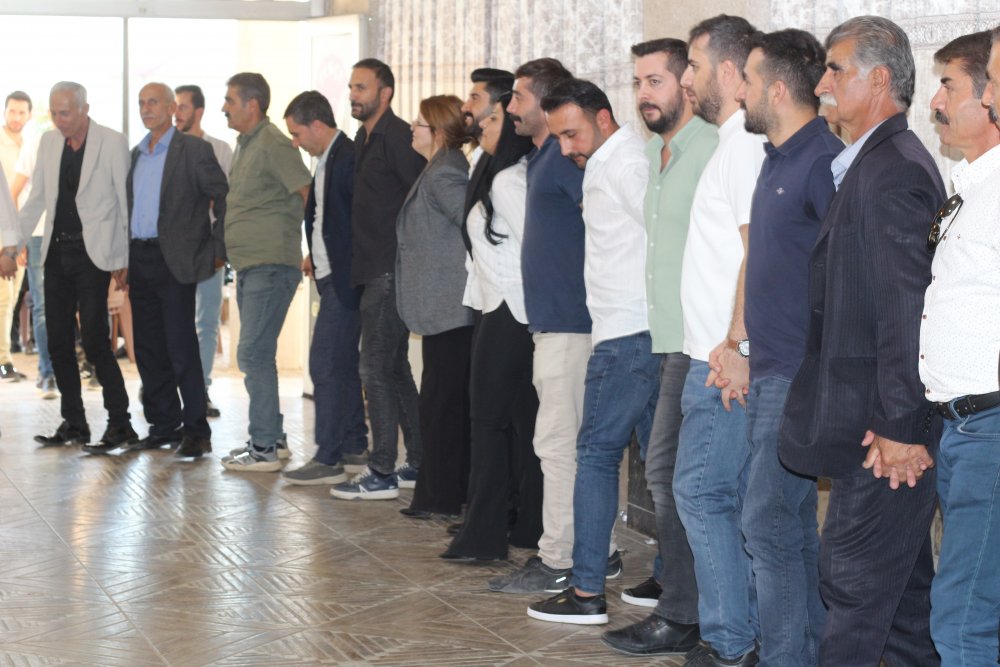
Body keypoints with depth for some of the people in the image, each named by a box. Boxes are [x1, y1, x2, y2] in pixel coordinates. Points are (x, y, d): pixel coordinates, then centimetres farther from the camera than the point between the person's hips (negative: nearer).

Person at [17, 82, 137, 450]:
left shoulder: (113, 143, -6)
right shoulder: (49, 142, 10)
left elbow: (127, 203, -5)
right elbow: (35, 199, 17)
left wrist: (124, 260, -7)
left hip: (93, 254, -6)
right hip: (56, 254, 6)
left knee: (94, 341, -10)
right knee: (59, 343, 7)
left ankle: (120, 423, 0)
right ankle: (74, 424, 16)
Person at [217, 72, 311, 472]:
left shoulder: (272, 145, -13)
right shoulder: (246, 145, 17)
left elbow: (309, 195, -18)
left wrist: (312, 249, -13)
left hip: (270, 266, -10)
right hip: (248, 266, 10)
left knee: (253, 355, -9)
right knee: (258, 355, 14)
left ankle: (264, 448, -4)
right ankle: (272, 439, 23)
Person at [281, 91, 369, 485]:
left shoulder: (349, 158, -16)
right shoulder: (326, 160, 15)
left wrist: (351, 268, -18)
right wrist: (318, 256, 12)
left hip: (343, 279, -10)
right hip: (331, 276, 10)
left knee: (325, 366, -9)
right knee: (342, 365, 15)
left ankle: (328, 459, -5)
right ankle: (355, 449, 23)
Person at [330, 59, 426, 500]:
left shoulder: (396, 137, -13)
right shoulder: (365, 138, 17)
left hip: (389, 271, -10)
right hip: (373, 270, 10)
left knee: (376, 368, -7)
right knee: (395, 368, 14)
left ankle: (382, 472, -2)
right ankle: (418, 464, 21)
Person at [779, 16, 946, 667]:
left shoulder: (890, 170, -16)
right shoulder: (883, 161, 15)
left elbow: (908, 306, -21)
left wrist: (900, 426, -20)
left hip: (884, 432, -10)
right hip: (889, 422, 10)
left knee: (854, 582, -3)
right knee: (902, 586, 17)